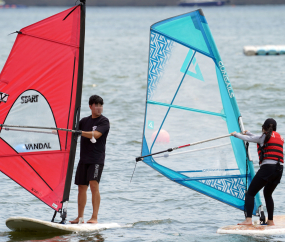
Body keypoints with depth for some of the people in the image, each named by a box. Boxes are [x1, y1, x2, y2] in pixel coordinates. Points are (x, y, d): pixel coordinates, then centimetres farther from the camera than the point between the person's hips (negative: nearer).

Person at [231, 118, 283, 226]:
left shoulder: (265, 136, 3)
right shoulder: (279, 137, 22)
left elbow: (248, 139, 12)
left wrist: (236, 134, 31)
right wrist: (248, 133, 47)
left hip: (267, 168, -7)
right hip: (279, 169, 7)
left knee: (250, 193, -4)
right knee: (267, 194, 26)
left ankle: (248, 219, -19)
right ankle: (270, 221, 24)